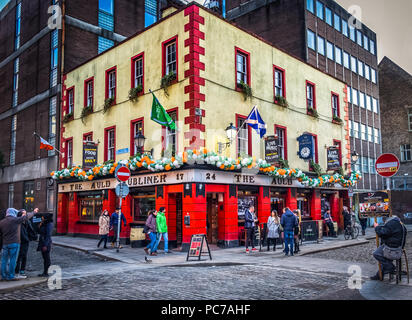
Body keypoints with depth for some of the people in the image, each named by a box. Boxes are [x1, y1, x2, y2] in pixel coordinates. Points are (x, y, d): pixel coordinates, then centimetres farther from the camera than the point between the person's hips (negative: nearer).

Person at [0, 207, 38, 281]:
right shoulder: (15, 220, -6)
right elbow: (27, 216, 3)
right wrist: (34, 212, 17)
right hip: (14, 243, -5)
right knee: (13, 260, 0)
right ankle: (10, 276, 2)